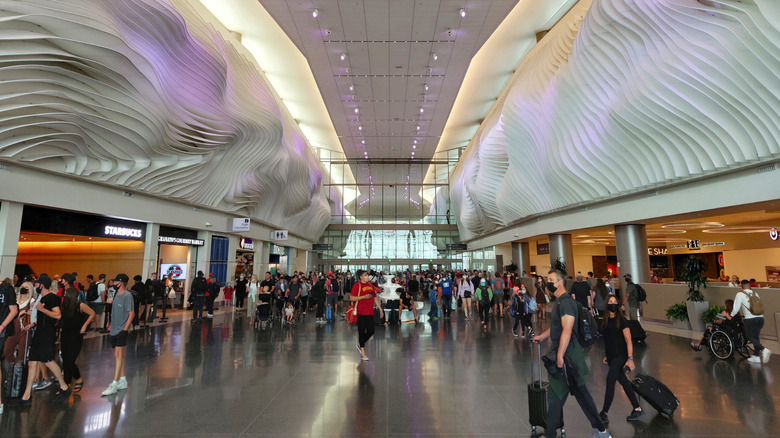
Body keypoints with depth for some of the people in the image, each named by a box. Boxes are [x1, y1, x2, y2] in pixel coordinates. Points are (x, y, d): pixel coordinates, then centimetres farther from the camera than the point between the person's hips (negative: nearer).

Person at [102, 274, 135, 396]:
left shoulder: (127, 295, -13)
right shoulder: (116, 294, 11)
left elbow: (131, 314, -15)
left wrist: (124, 329, -20)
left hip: (121, 330, -9)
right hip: (114, 330, 9)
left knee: (118, 354, -13)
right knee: (118, 355, 13)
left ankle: (114, 385, -13)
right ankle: (122, 380, 24)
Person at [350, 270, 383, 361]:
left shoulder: (371, 285, 14)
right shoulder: (357, 285, -5)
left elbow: (375, 298, 20)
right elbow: (351, 298, -12)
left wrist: (380, 309, 17)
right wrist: (364, 297, -17)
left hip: (370, 312, 6)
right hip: (361, 313, -6)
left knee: (371, 331, 4)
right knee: (362, 332, 0)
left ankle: (360, 344, 29)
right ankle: (362, 353, 11)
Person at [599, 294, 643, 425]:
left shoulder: (621, 320, -9)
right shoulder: (605, 321, 9)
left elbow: (628, 340, -11)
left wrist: (630, 359, -17)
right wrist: (606, 356, 20)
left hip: (620, 356, -6)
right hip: (611, 356, 6)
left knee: (610, 381, -9)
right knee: (623, 382, 11)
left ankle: (604, 414, -2)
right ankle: (637, 409, 24)